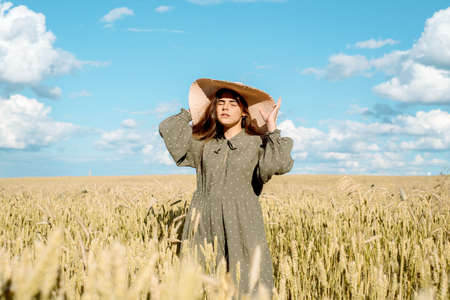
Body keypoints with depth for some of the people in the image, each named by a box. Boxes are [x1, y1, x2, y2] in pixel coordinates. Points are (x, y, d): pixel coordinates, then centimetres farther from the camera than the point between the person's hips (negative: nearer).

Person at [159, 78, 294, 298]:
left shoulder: (257, 143, 6)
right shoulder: (203, 142, 15)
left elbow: (278, 165, -13)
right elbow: (167, 129, 11)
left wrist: (272, 129, -6)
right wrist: (192, 112, 19)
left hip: (241, 226, -3)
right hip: (204, 225, 3)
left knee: (246, 284, -9)